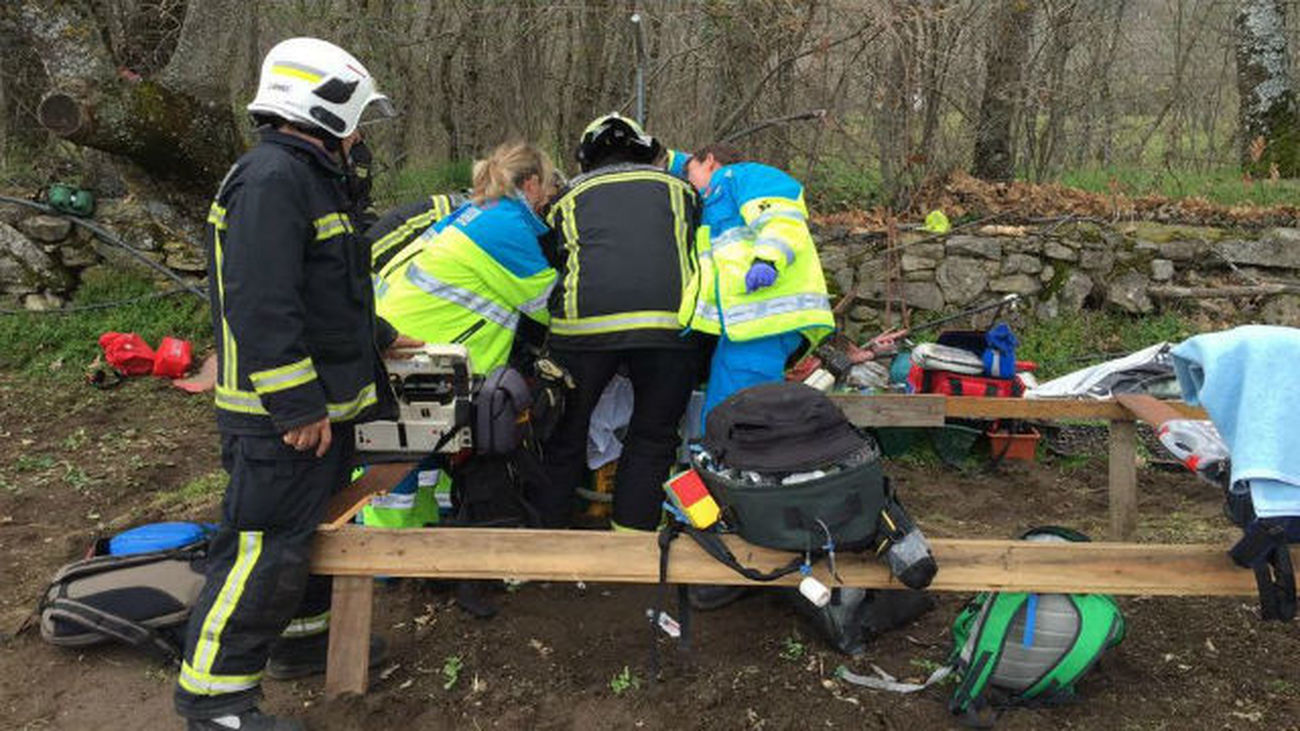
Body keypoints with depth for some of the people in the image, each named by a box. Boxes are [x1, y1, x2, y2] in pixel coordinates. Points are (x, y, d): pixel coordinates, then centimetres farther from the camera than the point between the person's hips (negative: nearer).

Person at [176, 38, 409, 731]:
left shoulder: (310, 179, 18)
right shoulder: (272, 179, -18)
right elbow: (260, 306, -26)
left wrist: (379, 337, 32)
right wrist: (298, 407, -25)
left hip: (321, 405, 11)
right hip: (281, 417, -11)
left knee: (314, 525, 21)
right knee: (265, 549, -4)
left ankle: (302, 639, 38)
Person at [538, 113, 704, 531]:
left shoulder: (570, 195, 25)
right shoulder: (678, 188, 27)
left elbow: (551, 262, 24)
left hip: (584, 318, 0)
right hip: (672, 320, 0)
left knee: (566, 433, 15)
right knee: (653, 438, 13)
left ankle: (548, 531, 24)